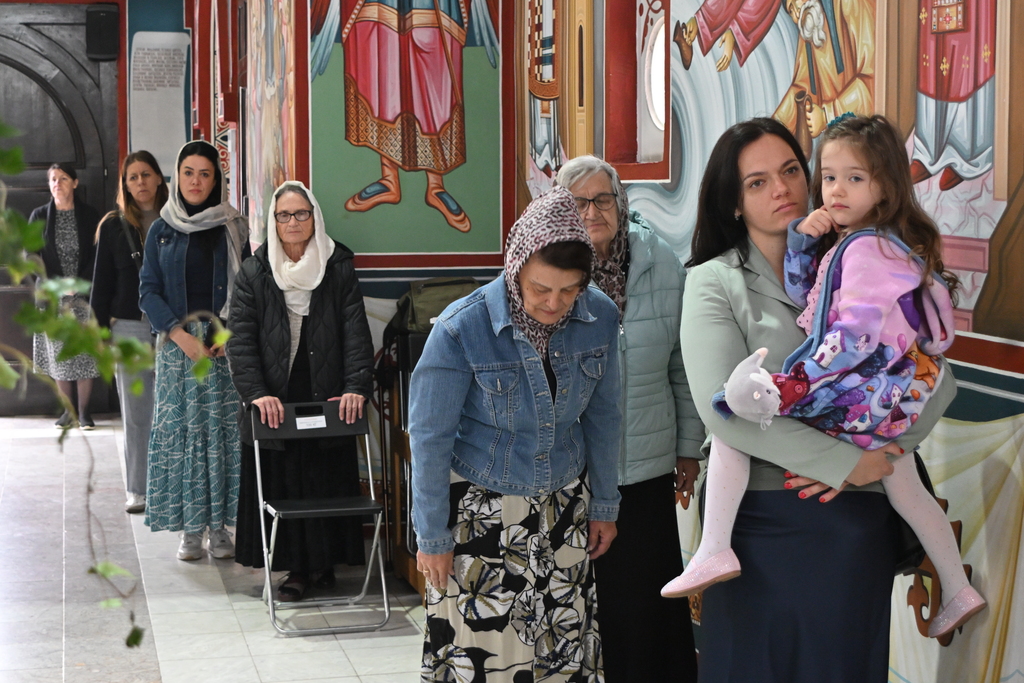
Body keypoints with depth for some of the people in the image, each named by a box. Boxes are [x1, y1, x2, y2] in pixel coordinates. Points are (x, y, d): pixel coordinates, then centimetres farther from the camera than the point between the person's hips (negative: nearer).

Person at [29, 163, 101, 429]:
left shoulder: (89, 216, 2)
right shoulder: (39, 216, 4)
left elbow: (98, 255, 0)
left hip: (84, 294, -1)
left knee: (85, 352, -4)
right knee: (59, 354, 2)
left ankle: (84, 411, 2)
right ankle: (68, 410, 10)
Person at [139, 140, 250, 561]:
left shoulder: (233, 229, 6)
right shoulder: (161, 231, 8)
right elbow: (149, 291, 3)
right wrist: (180, 334, -10)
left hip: (225, 344, 0)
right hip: (177, 345, 1)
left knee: (224, 431, -3)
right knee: (180, 430, -2)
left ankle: (219, 526, 5)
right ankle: (190, 530, 3)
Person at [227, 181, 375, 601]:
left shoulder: (339, 269, 3)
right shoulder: (253, 274, 3)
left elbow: (356, 335, -3)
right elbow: (241, 341, -3)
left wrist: (356, 387, -16)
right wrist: (256, 393, -17)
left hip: (329, 402, 0)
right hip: (274, 405, 0)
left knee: (329, 484, 5)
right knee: (282, 486, 2)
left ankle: (326, 561, 19)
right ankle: (296, 568, 12)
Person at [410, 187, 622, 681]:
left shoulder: (600, 318, -8)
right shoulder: (461, 329, -20)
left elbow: (602, 417, 6)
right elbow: (430, 437, -12)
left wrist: (604, 506, 12)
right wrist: (432, 538, -7)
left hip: (562, 509, 4)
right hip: (480, 512, -4)